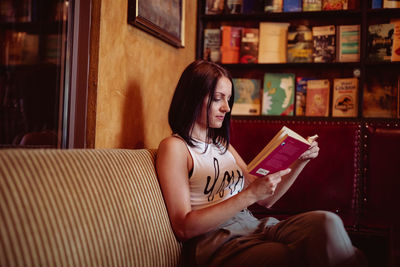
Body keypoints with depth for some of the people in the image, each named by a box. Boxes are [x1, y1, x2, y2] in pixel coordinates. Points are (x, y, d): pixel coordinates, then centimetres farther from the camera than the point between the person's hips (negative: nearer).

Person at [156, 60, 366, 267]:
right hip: (214, 242, -6)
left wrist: (300, 162, 7)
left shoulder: (222, 145, 22)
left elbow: (266, 199, 21)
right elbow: (183, 228, -13)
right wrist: (250, 194, -18)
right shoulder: (174, 147, -2)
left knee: (326, 221, -22)